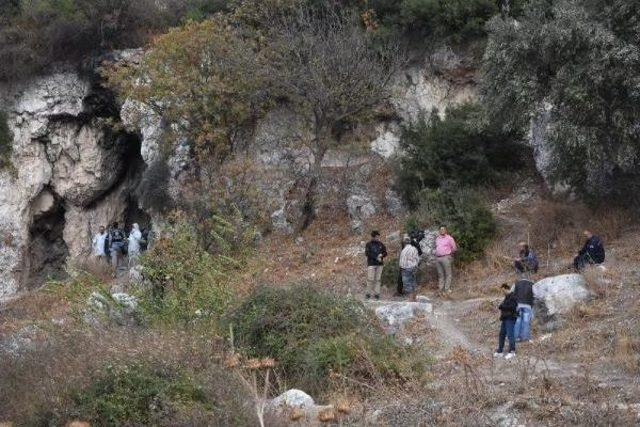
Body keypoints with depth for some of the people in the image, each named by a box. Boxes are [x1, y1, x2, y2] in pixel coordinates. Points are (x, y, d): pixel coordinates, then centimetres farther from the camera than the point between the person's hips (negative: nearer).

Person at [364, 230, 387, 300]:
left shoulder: (381, 244, 11)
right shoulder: (369, 244, 0)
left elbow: (385, 253, 13)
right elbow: (367, 253, -11)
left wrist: (381, 255, -10)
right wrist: (376, 258, -16)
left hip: (379, 264, 3)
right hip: (371, 264, -3)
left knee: (378, 279, 2)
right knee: (370, 279, -8)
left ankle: (376, 293, 6)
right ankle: (368, 293, 1)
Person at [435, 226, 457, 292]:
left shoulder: (449, 238, -1)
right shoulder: (437, 239, 17)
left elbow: (454, 248, 3)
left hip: (446, 257, -6)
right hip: (437, 258, 6)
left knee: (447, 274, -4)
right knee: (440, 274, 8)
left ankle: (447, 289, -3)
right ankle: (440, 288, 12)